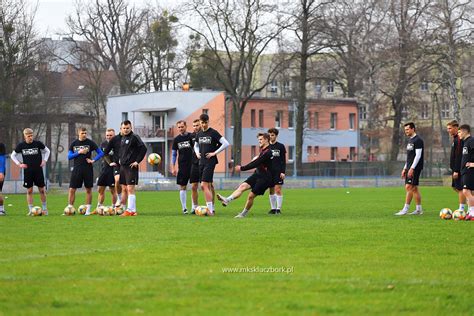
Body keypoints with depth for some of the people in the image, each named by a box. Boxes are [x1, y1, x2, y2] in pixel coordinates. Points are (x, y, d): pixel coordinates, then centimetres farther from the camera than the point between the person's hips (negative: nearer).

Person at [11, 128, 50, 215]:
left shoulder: (38, 143, -3)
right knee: (29, 190, 1)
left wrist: (44, 161, 0)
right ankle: (30, 210, 5)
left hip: (38, 170, 0)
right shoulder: (21, 145, -1)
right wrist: (19, 164, 0)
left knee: (42, 190, 2)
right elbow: (13, 155, 12)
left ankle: (44, 209, 13)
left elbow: (47, 151, 12)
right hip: (27, 171, 0)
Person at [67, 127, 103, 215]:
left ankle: (88, 210, 7)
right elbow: (69, 156, 3)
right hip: (77, 169, 1)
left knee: (88, 189, 2)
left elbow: (101, 153, 2)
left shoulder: (90, 143, 1)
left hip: (88, 169, -1)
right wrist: (79, 152, -9)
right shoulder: (74, 143, 7)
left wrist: (93, 160, -10)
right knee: (72, 189, -3)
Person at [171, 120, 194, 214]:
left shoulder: (191, 136, -1)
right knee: (182, 187, 2)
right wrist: (173, 167, 8)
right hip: (182, 166, 2)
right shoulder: (176, 139, 8)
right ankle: (184, 208, 9)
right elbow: (174, 154, 13)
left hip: (193, 164, -2)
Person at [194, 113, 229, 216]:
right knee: (209, 186, 11)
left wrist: (215, 153, -12)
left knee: (204, 185, -16)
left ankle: (210, 210, -17)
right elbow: (196, 145, 30)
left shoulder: (213, 133, -8)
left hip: (210, 162, -7)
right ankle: (212, 208, 18)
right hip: (201, 162, 7)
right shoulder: (199, 134, 12)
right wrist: (197, 153, 9)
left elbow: (226, 144, -12)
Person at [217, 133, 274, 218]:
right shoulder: (263, 150, 10)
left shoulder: (267, 152, -20)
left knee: (251, 196, -8)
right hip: (257, 174, 8)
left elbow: (255, 164, -21)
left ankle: (244, 213, 10)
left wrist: (242, 168, -16)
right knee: (243, 186, -12)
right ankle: (227, 200, -28)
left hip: (264, 178, -8)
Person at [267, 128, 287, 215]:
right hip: (269, 172, 3)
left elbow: (284, 161, 1)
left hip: (278, 172, -3)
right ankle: (273, 208, 10)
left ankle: (278, 209, -5)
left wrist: (283, 172, -7)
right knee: (271, 190, 5)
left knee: (278, 190, -9)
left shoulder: (281, 146, 2)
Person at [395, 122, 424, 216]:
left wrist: (412, 168, -22)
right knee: (414, 188, 9)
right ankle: (419, 209, 11)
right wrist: (405, 168, 21)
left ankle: (405, 209, -13)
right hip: (410, 167, 10)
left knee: (409, 187, -12)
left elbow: (418, 155, -18)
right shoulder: (410, 140, 18)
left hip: (415, 168, -10)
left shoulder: (418, 140, -12)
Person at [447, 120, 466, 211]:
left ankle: (461, 209, -4)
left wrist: (456, 170, -21)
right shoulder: (455, 138, 15)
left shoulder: (459, 139, -16)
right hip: (456, 169, 10)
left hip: (459, 169, -10)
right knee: (455, 187, 15)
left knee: (460, 188, -6)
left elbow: (459, 156, -21)